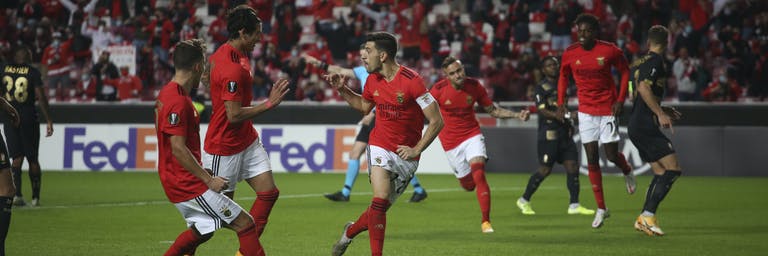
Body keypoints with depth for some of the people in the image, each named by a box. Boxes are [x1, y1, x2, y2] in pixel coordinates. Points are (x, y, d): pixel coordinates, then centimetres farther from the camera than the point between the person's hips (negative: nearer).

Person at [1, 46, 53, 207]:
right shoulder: (33, 72, -5)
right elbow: (40, 97, -8)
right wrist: (48, 120, -4)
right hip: (29, 117, -2)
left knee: (17, 157, 4)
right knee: (33, 159, 8)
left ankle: (17, 194, -12)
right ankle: (35, 197, 9)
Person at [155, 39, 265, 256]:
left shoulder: (167, 93, 12)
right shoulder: (178, 101, -20)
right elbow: (178, 149, -23)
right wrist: (208, 180, -19)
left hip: (177, 181, 10)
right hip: (188, 184, -10)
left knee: (202, 229, 26)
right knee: (245, 223, -8)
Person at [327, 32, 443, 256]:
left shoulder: (411, 81, -17)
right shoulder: (373, 80, 1)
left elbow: (437, 122, -13)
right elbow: (364, 106, 24)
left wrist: (416, 149, -15)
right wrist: (342, 90, 10)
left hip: (406, 154, -2)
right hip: (380, 145, 2)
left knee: (381, 208, 5)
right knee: (380, 202, -19)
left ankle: (350, 232, 33)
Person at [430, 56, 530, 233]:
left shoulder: (474, 86, -8)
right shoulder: (439, 89, -15)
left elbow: (492, 110, 4)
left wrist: (517, 116, -6)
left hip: (472, 135, 0)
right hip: (450, 142, 0)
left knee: (478, 175, -21)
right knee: (468, 184, 7)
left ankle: (486, 221, -16)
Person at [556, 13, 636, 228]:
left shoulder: (610, 51, -12)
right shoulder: (570, 53, -4)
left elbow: (625, 71, 2)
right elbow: (563, 76, 12)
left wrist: (620, 100, -6)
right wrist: (561, 102, 3)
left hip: (608, 108, -2)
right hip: (586, 110, 2)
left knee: (612, 155, -4)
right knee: (591, 158, -2)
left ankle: (627, 171, 36)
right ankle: (601, 209, 5)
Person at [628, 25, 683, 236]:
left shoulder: (641, 62, 19)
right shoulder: (656, 60, -9)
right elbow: (644, 88, -22)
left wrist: (661, 111, 29)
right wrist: (661, 114, -22)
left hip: (635, 125, 10)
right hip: (646, 126, -10)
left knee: (661, 173, 11)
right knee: (673, 169, -13)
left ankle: (643, 219, 7)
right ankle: (648, 215, -19)